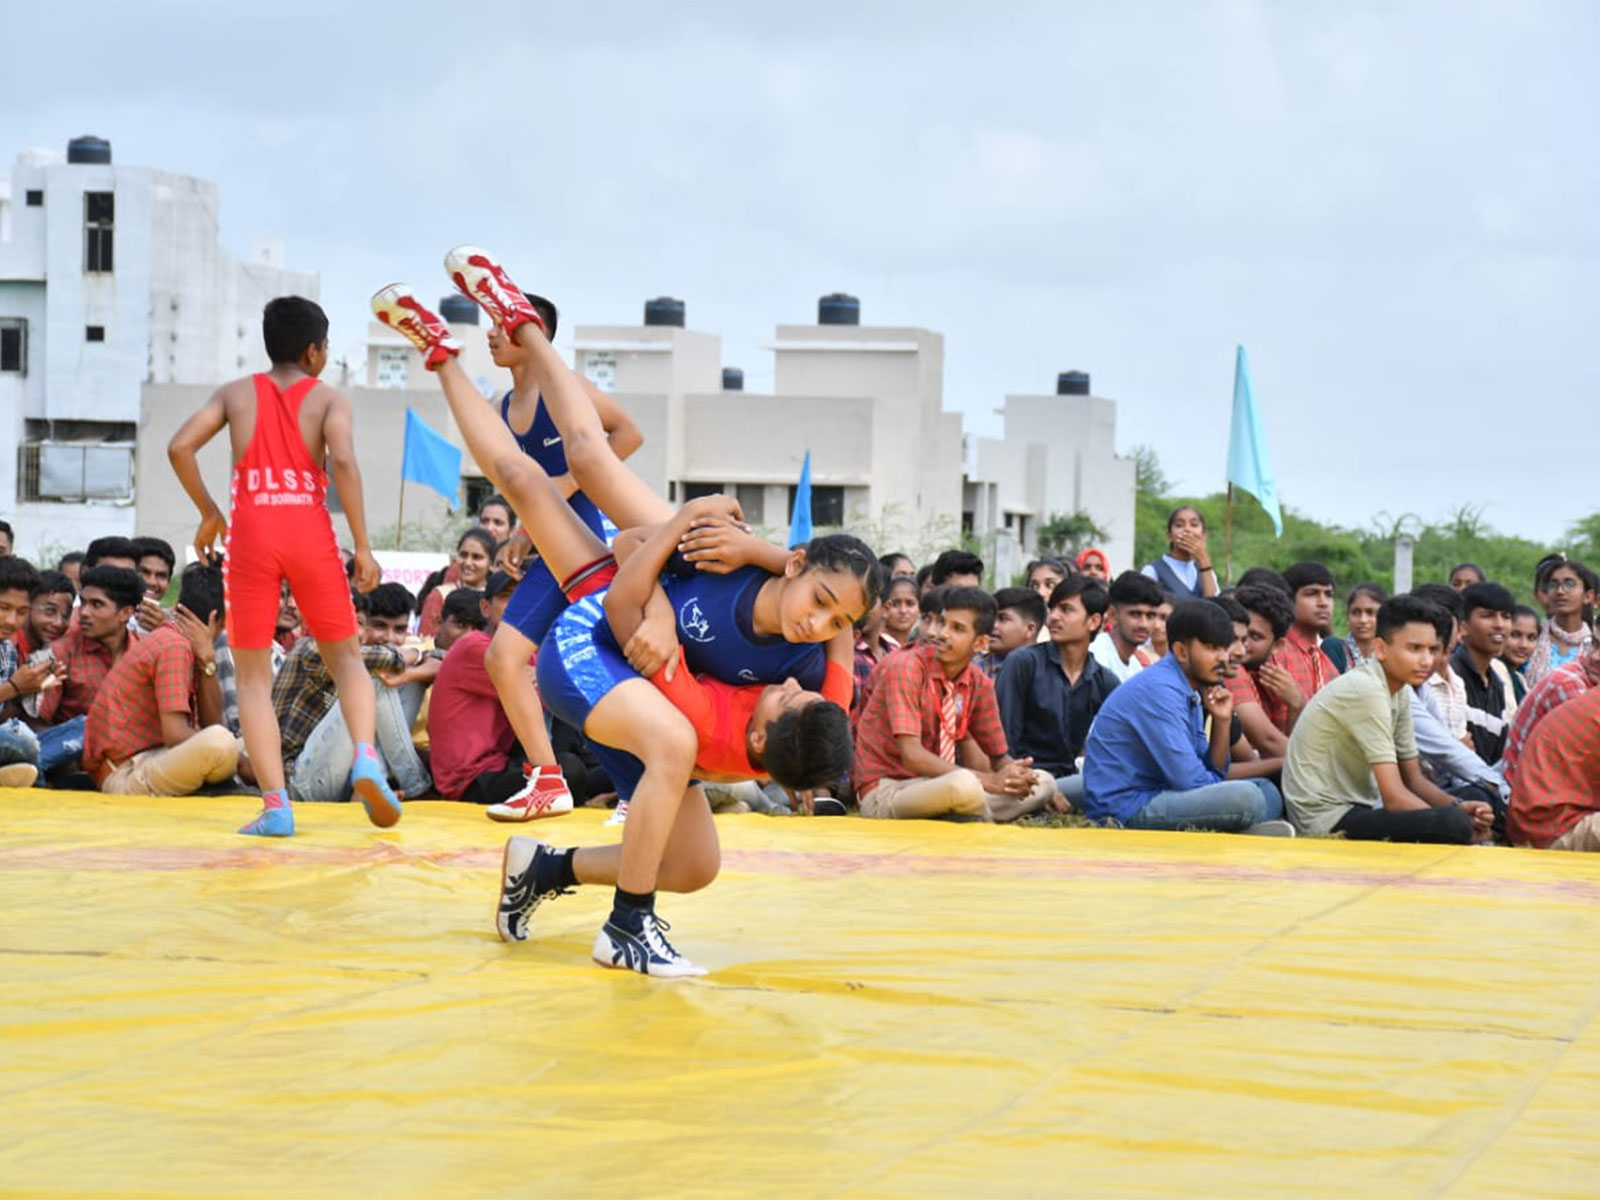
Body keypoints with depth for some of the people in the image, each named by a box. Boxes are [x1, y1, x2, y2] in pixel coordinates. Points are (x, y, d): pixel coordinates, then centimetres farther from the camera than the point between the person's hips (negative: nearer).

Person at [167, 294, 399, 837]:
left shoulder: (236, 394, 14)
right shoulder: (329, 398, 7)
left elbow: (180, 447, 3)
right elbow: (343, 460, -10)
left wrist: (209, 513, 15)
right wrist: (362, 546, -8)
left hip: (250, 532, 1)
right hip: (310, 530, -1)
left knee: (253, 675, 7)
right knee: (345, 657, 14)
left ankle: (276, 804, -5)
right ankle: (366, 757, -12)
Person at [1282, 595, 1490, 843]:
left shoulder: (1399, 693, 10)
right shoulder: (1366, 690, -18)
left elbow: (1414, 779, 13)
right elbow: (1394, 797, -21)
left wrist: (1459, 807, -5)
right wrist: (1456, 819, -15)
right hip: (1329, 820, -10)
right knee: (1455, 825, -27)